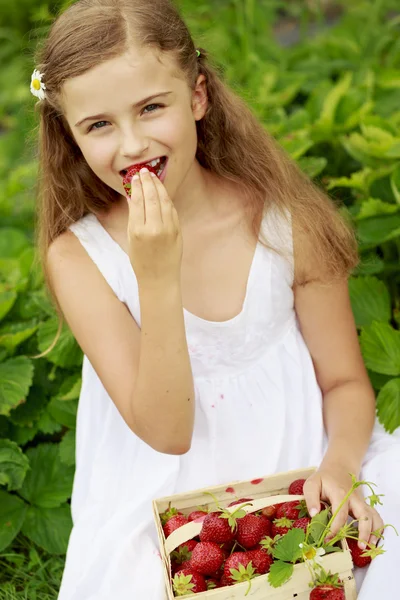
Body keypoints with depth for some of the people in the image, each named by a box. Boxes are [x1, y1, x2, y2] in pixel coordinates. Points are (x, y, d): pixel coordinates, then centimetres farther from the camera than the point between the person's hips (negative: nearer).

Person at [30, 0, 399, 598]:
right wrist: (157, 278, -26)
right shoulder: (79, 256, -10)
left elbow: (345, 381, 1)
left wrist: (340, 462, -20)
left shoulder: (286, 223, -8)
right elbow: (165, 431, -14)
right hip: (161, 503, -1)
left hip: (295, 472, 2)